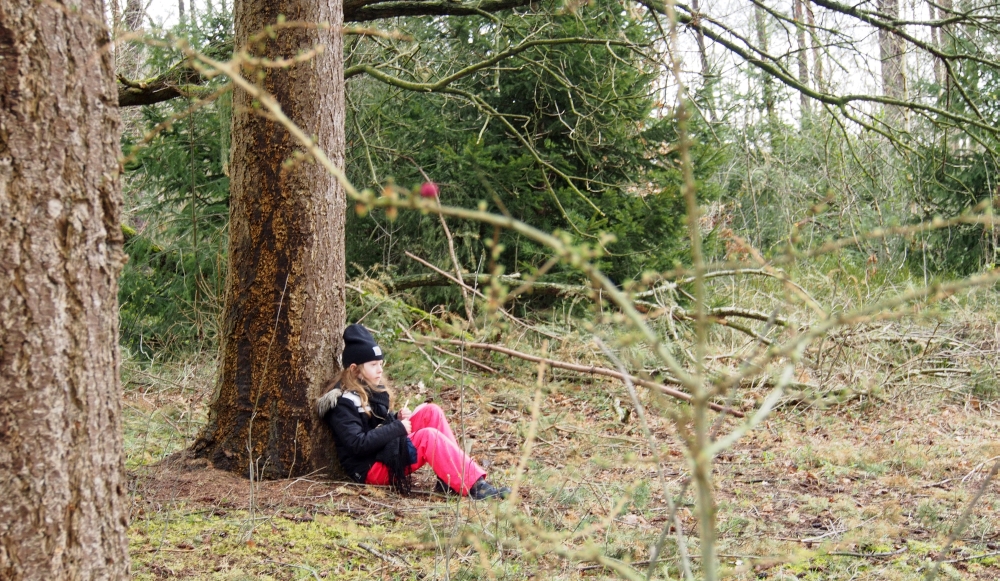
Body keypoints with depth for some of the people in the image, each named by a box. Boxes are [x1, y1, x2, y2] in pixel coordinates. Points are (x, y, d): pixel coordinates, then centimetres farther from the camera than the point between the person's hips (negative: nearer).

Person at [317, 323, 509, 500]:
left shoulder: (369, 390, 13)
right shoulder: (342, 402, -15)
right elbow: (358, 444, -25)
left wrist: (397, 418, 3)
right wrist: (397, 427, -18)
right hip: (370, 468, -10)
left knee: (430, 411, -6)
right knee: (428, 436, -28)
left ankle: (452, 478, -14)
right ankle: (475, 486, -32)